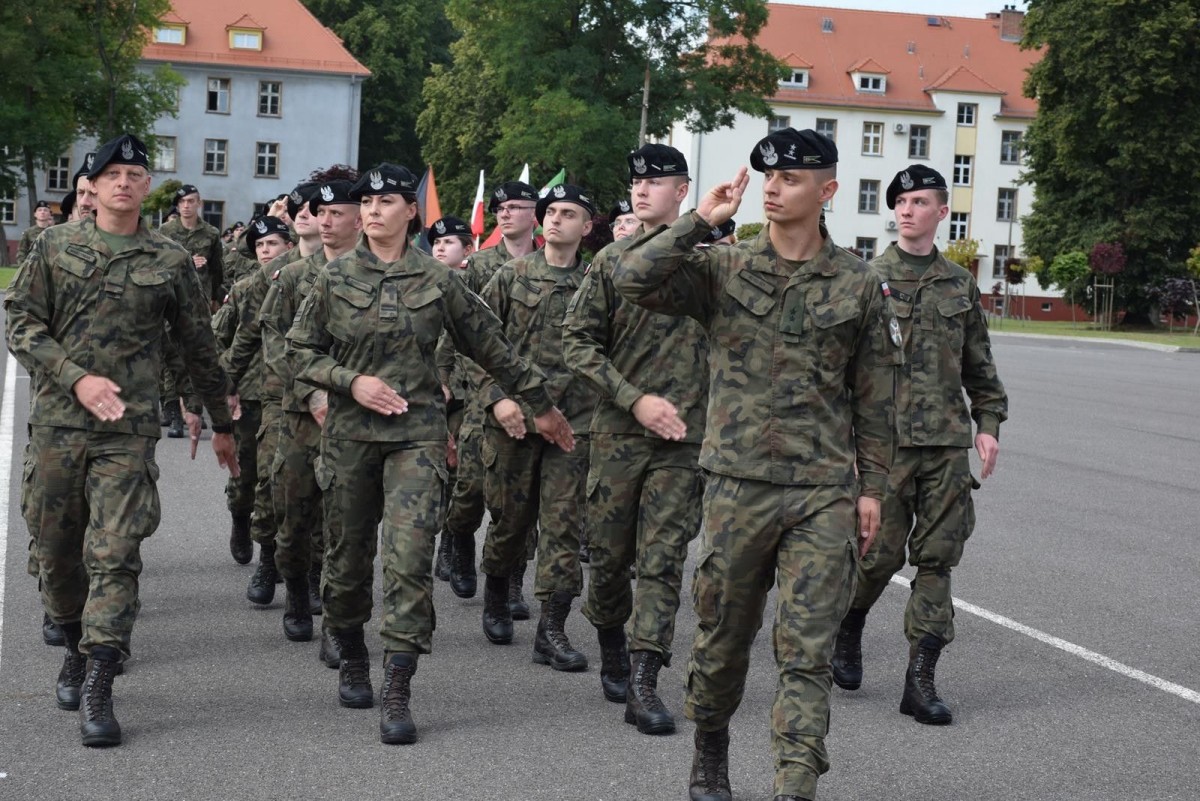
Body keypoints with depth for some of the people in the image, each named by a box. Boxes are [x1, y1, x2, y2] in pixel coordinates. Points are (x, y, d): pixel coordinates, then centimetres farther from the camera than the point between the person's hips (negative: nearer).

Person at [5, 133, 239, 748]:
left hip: (128, 429, -2)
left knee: (114, 554, -10)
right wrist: (76, 378, -12)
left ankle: (97, 691, -10)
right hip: (56, 421, 2)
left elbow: (199, 348, 13)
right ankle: (76, 649, 33)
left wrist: (222, 424, 19)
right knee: (57, 551, 11)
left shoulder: (169, 262, 6)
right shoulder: (55, 246, 7)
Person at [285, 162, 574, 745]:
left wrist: (541, 406, 15)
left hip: (416, 434, -1)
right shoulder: (335, 277, 3)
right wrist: (352, 381, -11)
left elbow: (492, 347, 11)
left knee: (410, 556, -13)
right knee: (347, 556, 8)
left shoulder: (437, 280, 2)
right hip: (349, 434, 1)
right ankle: (352, 661, 33)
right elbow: (301, 351, 6)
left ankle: (397, 693, -11)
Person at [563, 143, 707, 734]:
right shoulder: (612, 260, 4)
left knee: (663, 559, -4)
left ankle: (643, 684, -3)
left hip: (684, 439, -1)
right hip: (617, 432, 1)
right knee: (609, 552, 9)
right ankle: (611, 652, 32)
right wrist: (636, 399, -9)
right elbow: (577, 342, 1)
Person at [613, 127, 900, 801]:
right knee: (723, 633, 13)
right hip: (738, 484, 0)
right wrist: (701, 222, -13)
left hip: (824, 493, 0)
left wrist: (872, 487, 6)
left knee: (808, 650, -4)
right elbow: (634, 279, -14)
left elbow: (874, 395, 9)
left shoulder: (858, 284, 5)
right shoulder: (723, 269, 3)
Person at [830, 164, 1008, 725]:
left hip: (948, 443, 4)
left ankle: (920, 679, 5)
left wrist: (989, 422, 10)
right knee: (881, 551, -2)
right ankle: (847, 628, 29)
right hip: (886, 437, -4)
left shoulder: (960, 284, 12)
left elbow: (979, 365, 19)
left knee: (938, 557, 1)